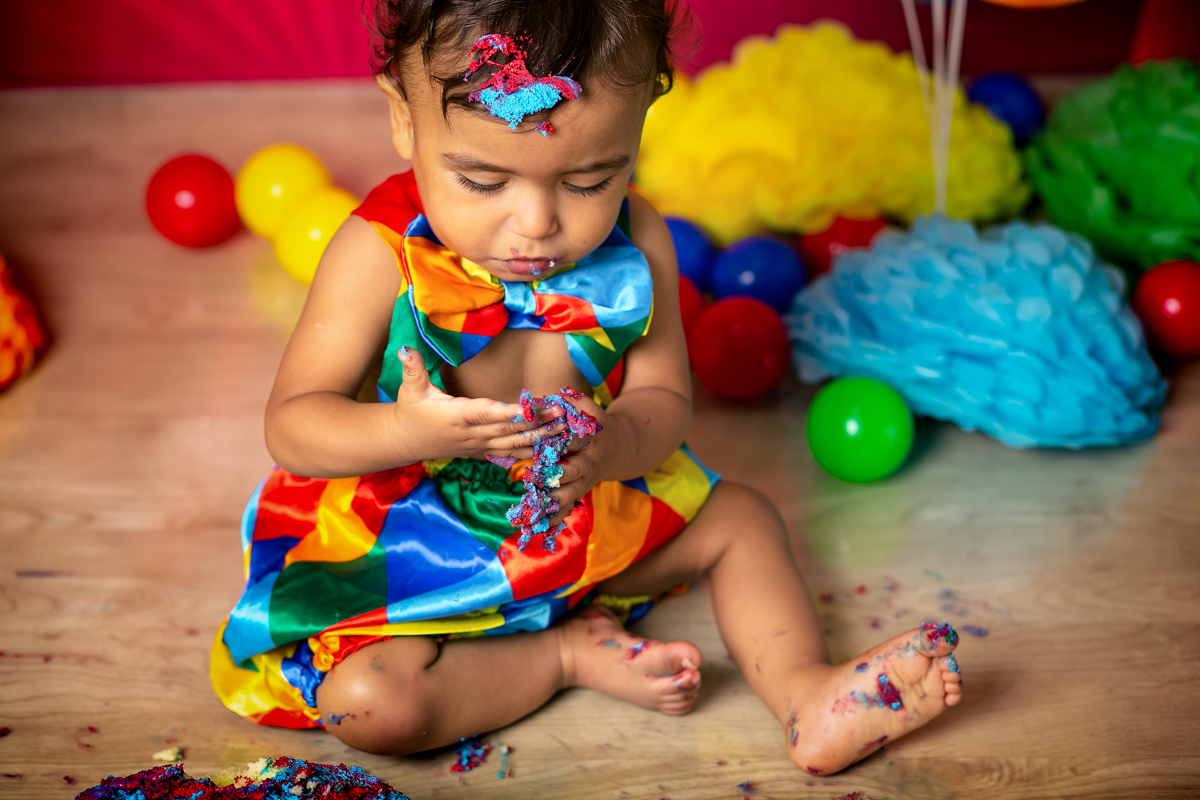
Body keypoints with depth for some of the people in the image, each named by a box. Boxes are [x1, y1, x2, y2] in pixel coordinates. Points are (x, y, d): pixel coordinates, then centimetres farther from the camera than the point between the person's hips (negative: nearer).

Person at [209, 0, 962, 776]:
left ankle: (807, 695, 1)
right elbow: (290, 426, -19)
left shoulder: (634, 246, -13)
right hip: (417, 533, -4)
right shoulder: (381, 256, -24)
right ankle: (570, 652, -9)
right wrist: (410, 431, -40)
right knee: (368, 702, -27)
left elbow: (662, 398, -7)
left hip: (590, 513, 4)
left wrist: (609, 447, -33)